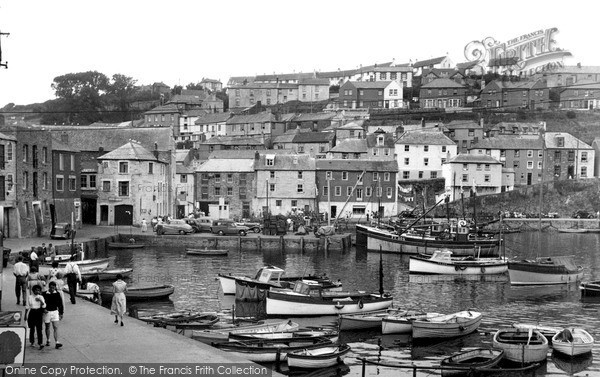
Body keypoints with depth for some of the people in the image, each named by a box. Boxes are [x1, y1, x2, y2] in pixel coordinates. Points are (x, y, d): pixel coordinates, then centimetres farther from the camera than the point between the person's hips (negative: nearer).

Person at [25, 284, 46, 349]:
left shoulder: (41, 297, 2)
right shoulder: (30, 297, 3)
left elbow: (44, 306, -8)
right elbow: (27, 307, 7)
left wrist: (40, 300, -24)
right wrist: (25, 315, 7)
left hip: (39, 313, -1)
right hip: (32, 313, 1)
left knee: (39, 329, -6)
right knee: (32, 328, 8)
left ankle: (41, 343, -9)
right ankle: (32, 342, 23)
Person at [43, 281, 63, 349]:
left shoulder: (57, 294, -1)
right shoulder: (45, 294, -8)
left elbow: (60, 304, 8)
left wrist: (61, 313, 8)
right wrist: (43, 310, -16)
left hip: (55, 312, 1)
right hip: (47, 312, -1)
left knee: (56, 327, -7)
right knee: (47, 327, 13)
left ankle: (56, 342, -10)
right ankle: (48, 341, 30)